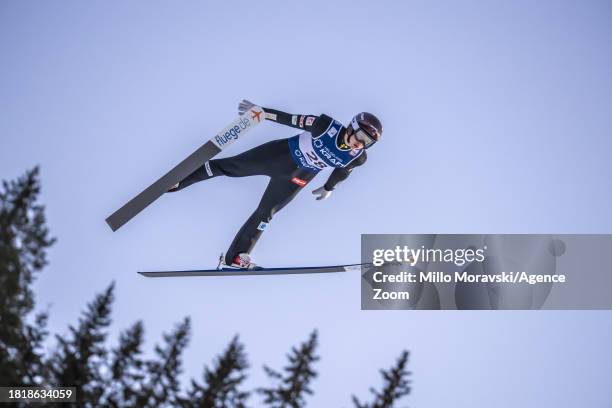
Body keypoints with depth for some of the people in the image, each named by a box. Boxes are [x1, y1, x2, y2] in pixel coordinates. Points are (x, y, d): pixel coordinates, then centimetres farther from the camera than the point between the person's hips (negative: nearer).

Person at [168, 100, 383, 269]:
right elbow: (293, 120, -19)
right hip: (280, 153, -1)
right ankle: (177, 181, 22)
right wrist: (263, 113, -19)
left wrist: (329, 188, 21)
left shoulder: (358, 158, -18)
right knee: (228, 166, 7)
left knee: (265, 213, 2)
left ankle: (235, 256, 17)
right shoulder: (328, 126, -28)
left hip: (294, 178, 2)